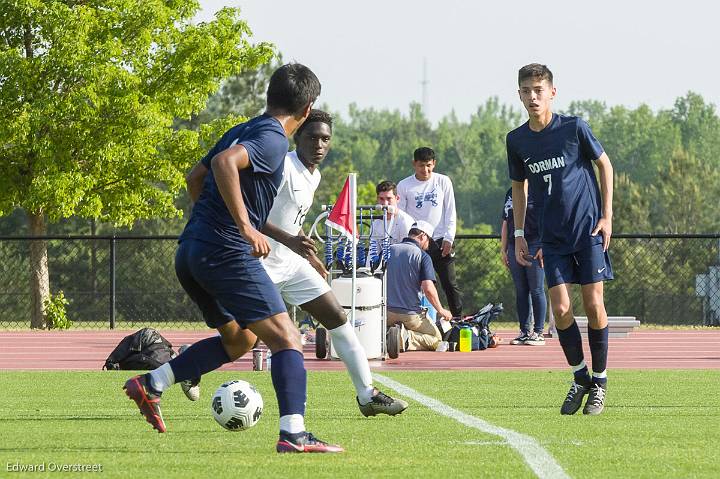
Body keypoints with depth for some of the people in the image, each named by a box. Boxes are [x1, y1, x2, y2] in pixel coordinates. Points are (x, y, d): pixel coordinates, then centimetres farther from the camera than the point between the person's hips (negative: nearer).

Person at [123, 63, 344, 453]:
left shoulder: (241, 131, 18)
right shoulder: (273, 140, -10)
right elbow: (225, 162, -28)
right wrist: (245, 226, -28)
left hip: (190, 250, 9)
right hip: (226, 253, -9)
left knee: (239, 338, 23)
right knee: (286, 339, -8)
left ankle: (150, 384, 17)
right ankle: (293, 434, -20)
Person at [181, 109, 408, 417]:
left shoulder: (314, 177, 11)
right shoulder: (281, 167, -20)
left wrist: (313, 259, 30)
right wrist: (288, 239, -36)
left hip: (292, 263, 9)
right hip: (259, 264, -9)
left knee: (338, 319, 3)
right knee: (243, 339, -6)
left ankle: (367, 395, 6)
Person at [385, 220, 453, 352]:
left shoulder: (389, 250, 8)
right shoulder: (422, 256, -7)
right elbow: (428, 288, -15)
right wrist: (441, 310, -1)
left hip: (387, 312, 5)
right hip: (410, 315, -5)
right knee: (436, 339, 10)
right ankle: (406, 337, -19)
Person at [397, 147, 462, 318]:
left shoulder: (443, 182, 5)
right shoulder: (404, 186, 3)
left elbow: (450, 212, 6)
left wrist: (448, 239, -3)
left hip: (440, 241, 0)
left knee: (450, 284, 0)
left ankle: (459, 320, 5)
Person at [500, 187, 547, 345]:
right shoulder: (511, 193, 17)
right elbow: (505, 223, 21)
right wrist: (503, 249, 16)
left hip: (534, 245, -6)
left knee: (536, 290, -4)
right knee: (521, 292, 7)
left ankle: (538, 332, 0)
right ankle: (525, 332, 10)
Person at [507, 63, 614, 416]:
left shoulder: (573, 128, -10)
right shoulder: (517, 140, 2)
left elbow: (604, 164, 2)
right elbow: (519, 186, 16)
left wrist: (606, 216, -2)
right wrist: (518, 235, 12)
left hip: (589, 228, -3)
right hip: (554, 237, 3)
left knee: (593, 304, -7)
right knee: (560, 308, -6)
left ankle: (600, 381, 8)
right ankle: (580, 378, 11)